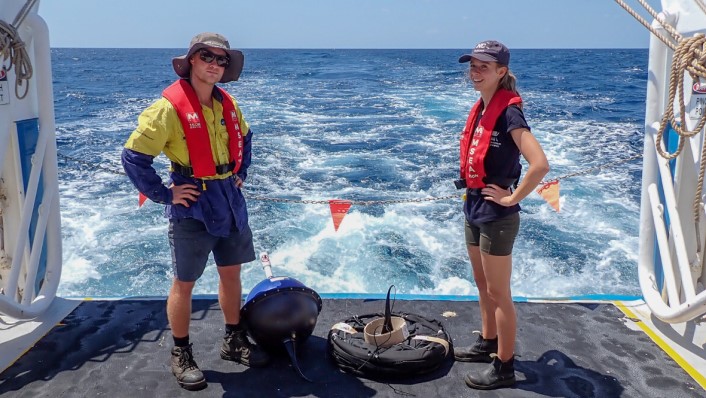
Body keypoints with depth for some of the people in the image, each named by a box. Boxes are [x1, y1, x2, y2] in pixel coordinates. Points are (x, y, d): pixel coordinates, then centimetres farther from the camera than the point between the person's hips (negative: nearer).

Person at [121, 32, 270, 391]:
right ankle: (181, 355, 21)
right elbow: (133, 157, -15)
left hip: (230, 202, 7)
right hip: (192, 205, -6)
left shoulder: (227, 105, 6)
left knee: (231, 273, 16)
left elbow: (244, 138, 25)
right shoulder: (168, 108, -15)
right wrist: (165, 195, -13)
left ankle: (234, 341, 33)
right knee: (184, 282, 5)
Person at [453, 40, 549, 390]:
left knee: (498, 293, 3)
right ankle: (488, 343, 40)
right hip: (474, 207, 9)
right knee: (482, 285, 21)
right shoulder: (480, 108, 7)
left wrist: (512, 198, -20)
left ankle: (504, 367, 17)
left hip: (496, 215, -9)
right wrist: (471, 194, 14)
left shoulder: (508, 111, -19)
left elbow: (540, 164, -31)